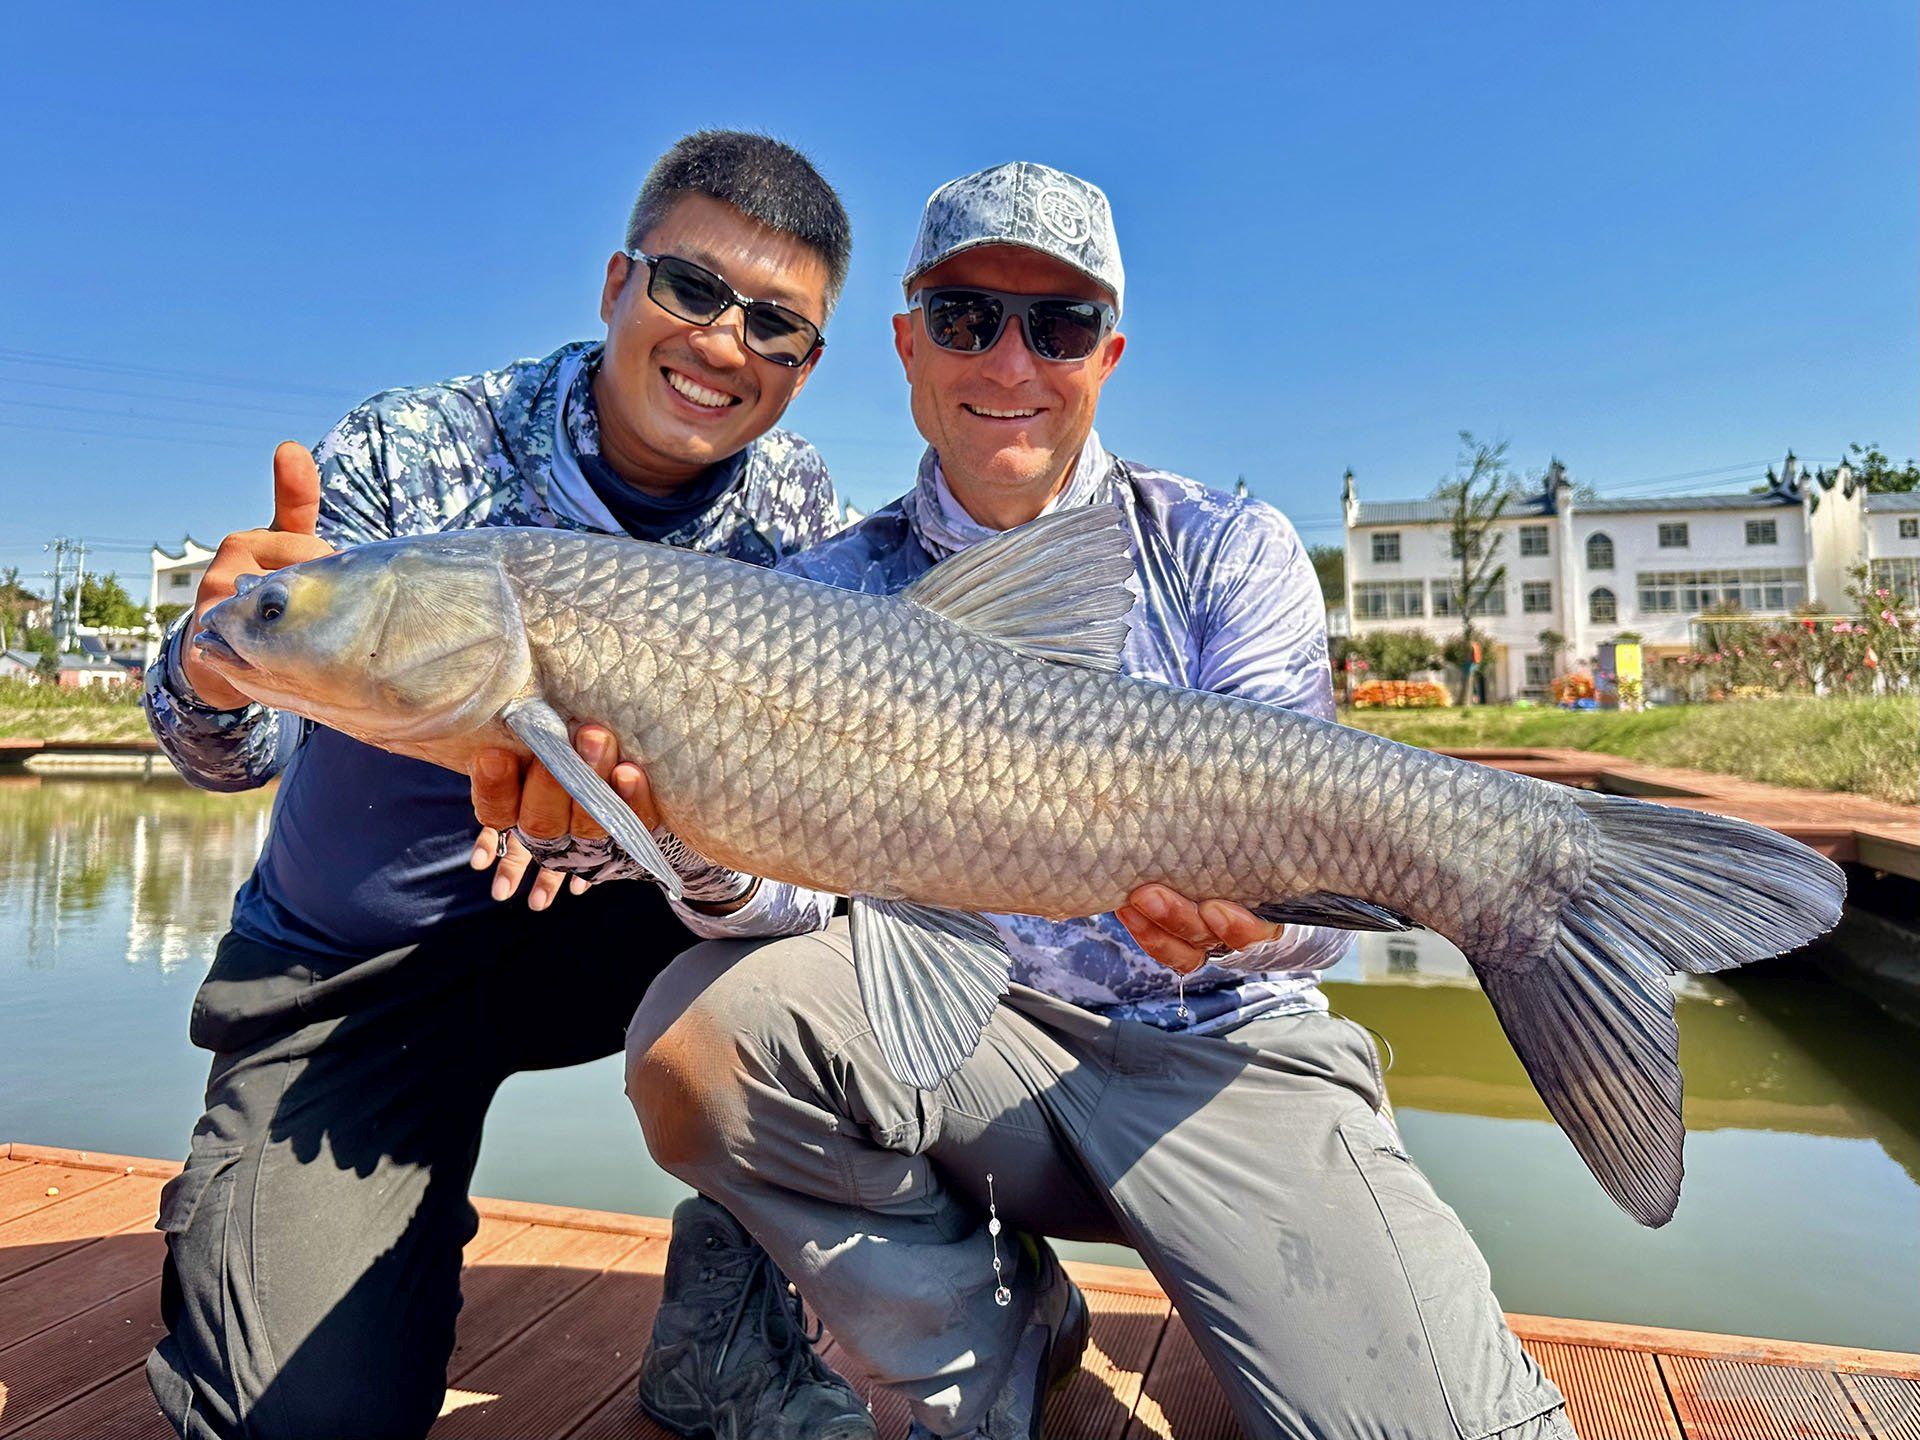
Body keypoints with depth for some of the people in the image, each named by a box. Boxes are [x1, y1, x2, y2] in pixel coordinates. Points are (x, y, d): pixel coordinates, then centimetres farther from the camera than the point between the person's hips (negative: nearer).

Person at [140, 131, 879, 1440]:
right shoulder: (411, 453, -14)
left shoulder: (799, 522, -8)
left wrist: (703, 848, -38)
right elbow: (241, 748, -20)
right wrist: (220, 675, -44)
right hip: (352, 966, -1)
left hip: (590, 928, 2)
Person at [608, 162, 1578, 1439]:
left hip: (1223, 1052, -2)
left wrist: (1249, 922, -31)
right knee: (700, 1031, -25)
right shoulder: (830, 593, 4)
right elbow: (789, 871, -8)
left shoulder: (1229, 554, 0)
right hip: (956, 1037, 3)